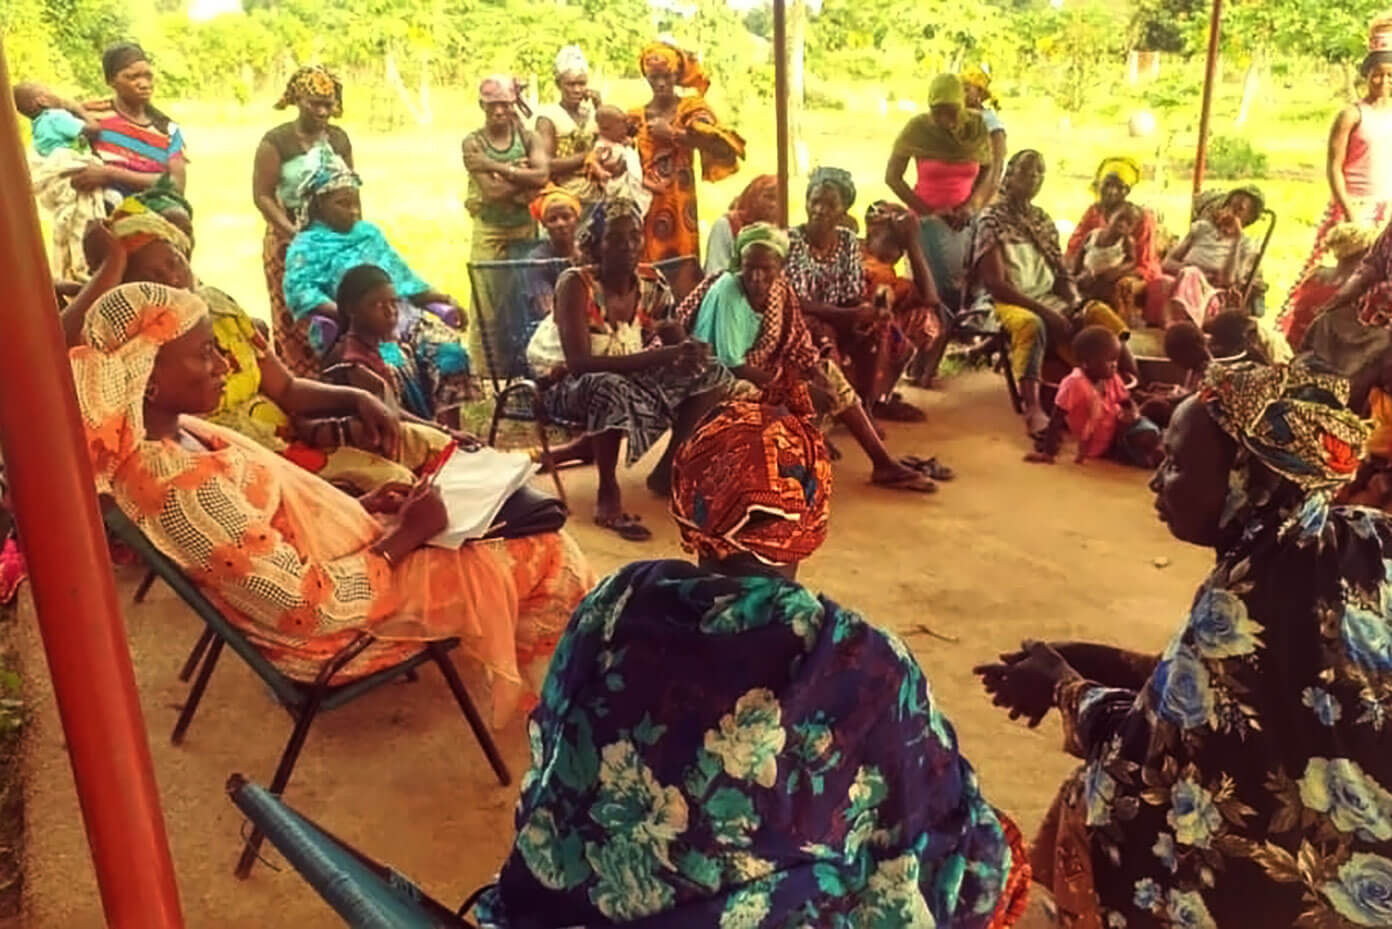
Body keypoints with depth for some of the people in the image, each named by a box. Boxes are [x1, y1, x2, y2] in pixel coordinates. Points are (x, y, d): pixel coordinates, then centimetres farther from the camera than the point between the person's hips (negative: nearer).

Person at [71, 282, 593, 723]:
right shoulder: (182, 488, -33)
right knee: (550, 558, -1)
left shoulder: (173, 432, -3)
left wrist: (359, 509, 0)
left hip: (336, 560, 9)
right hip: (333, 626, -9)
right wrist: (402, 538, -18)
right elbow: (307, 607, -29)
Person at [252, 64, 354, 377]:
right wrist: (294, 232, -18)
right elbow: (262, 195, -9)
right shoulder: (276, 142, -5)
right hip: (290, 242, -4)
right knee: (295, 321, -5)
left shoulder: (339, 139, 11)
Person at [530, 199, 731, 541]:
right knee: (610, 386, -41)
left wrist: (686, 350, -26)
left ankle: (667, 469, 2)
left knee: (713, 375, -5)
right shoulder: (575, 284, -23)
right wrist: (664, 355, -39)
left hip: (629, 379, 7)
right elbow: (580, 364, -33)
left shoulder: (652, 283, -6)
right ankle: (608, 495, -25)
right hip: (568, 385, -6)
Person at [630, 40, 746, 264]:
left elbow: (722, 145, -13)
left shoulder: (690, 109, 3)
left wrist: (673, 133, -12)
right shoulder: (637, 117, 12)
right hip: (645, 205, 2)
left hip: (679, 203, -2)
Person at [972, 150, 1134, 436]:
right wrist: (1046, 312, -20)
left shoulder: (1043, 221, 19)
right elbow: (995, 284, -12)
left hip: (1050, 300, 6)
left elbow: (1062, 274, 16)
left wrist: (1076, 303, -7)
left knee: (1100, 312, -20)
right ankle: (1033, 410, -54)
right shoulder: (993, 220, -3)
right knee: (1031, 324, -39)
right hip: (1011, 303, -6)